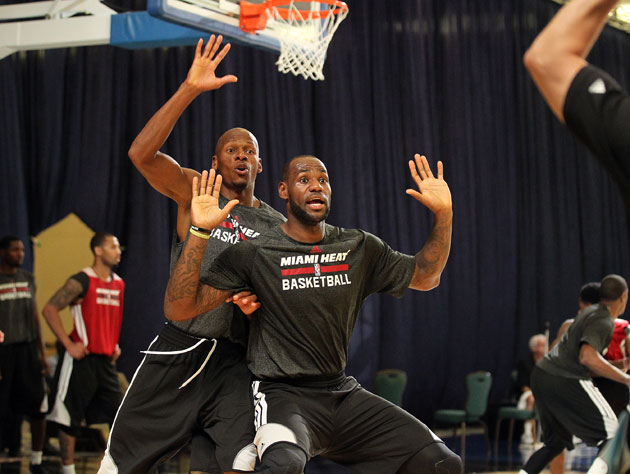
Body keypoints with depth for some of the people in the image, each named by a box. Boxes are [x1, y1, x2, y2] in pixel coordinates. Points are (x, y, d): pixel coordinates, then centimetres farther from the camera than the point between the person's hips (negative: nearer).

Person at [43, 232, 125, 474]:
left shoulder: (118, 283, 11)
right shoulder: (81, 281, -12)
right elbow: (49, 309, -14)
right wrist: (69, 344, -17)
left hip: (106, 361, 7)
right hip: (81, 359, -7)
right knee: (70, 418, 0)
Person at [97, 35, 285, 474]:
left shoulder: (278, 226, 11)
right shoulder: (195, 193, 3)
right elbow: (141, 153, -14)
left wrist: (257, 302, -9)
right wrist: (189, 90, -21)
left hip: (234, 362, 2)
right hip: (177, 350, -1)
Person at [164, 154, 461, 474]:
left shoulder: (360, 249, 10)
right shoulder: (253, 254, -5)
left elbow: (425, 277, 21)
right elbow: (177, 309, -11)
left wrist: (443, 214, 6)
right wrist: (199, 233, -22)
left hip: (344, 394, 6)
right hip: (282, 395, -6)